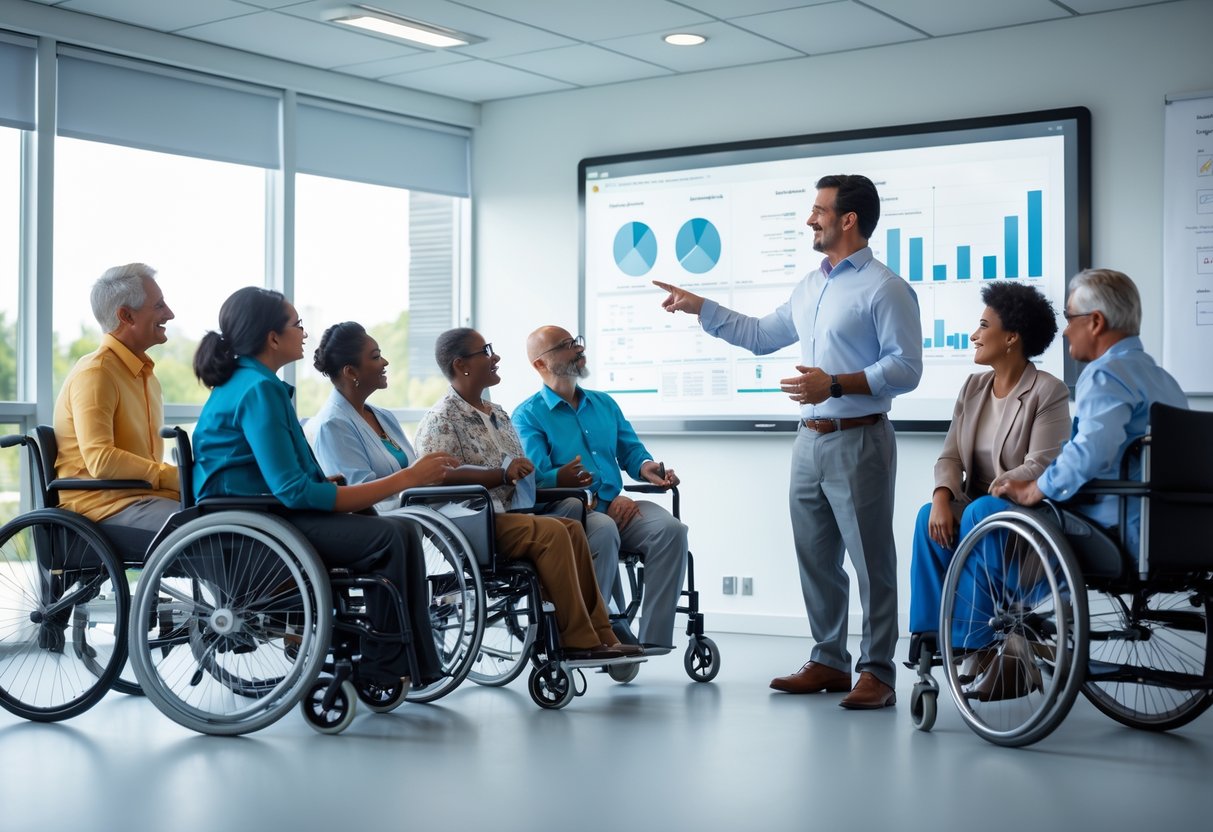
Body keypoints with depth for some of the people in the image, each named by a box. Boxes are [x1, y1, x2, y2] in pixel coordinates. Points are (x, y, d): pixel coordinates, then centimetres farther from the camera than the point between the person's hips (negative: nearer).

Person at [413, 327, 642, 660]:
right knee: (551, 531, -26)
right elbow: (441, 475, -21)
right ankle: (578, 640, -23)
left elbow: (521, 473, 29)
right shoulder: (441, 419, -5)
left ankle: (600, 633, -18)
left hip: (507, 512, 8)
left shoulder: (499, 414, 22)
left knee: (572, 528, -15)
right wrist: (502, 475, -28)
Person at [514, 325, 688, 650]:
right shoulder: (528, 415, 5)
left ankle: (652, 637, -26)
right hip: (567, 510, -5)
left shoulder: (604, 404, 25)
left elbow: (631, 450, 22)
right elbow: (537, 475, -9)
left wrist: (645, 467, -2)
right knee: (604, 529, -39)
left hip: (616, 505, 5)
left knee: (671, 529, -25)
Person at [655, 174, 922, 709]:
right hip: (810, 439, 9)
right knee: (815, 558, 13)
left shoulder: (885, 289, -9)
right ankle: (828, 662, 23)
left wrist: (836, 384, -22)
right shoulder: (810, 287, 17)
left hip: (858, 440, -8)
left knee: (870, 560, -3)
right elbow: (761, 335, 25)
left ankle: (876, 674, 3)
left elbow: (906, 367, -15)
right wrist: (697, 307, 22)